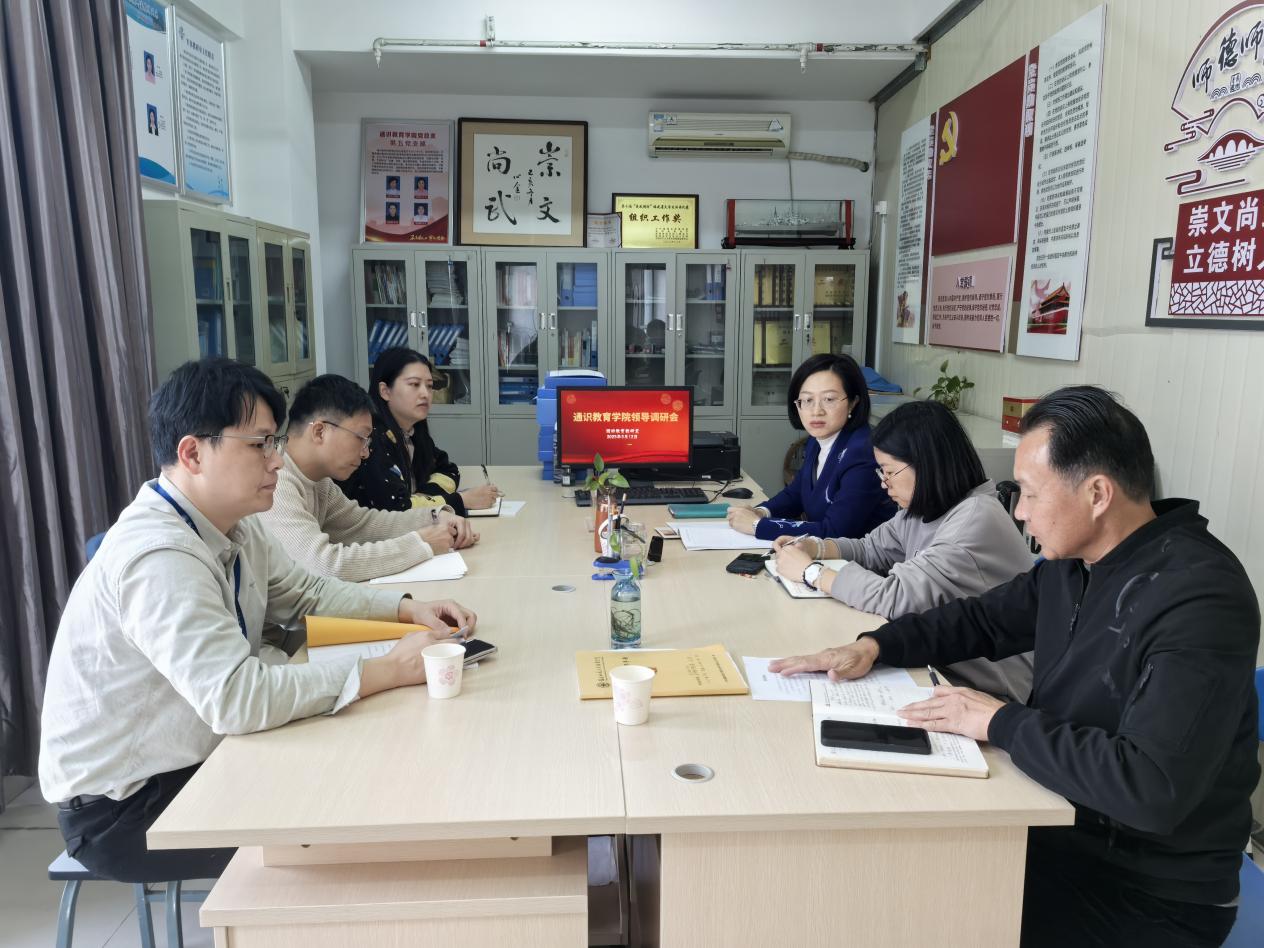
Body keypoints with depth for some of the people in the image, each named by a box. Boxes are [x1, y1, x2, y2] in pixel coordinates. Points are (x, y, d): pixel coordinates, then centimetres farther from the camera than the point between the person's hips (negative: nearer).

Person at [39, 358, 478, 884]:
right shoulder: (158, 558, -30)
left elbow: (303, 592, 10)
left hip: (195, 754, 8)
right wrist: (387, 670, -33)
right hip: (122, 806, -8)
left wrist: (409, 609, -5)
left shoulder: (235, 526, -2)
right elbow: (235, 697, -38)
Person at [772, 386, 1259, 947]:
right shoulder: (1074, 562, 0)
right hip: (1064, 824, 7)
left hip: (1149, 890, -7)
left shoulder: (1198, 599, -27)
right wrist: (874, 646, -1)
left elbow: (1152, 788, -35)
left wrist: (1001, 723, -25)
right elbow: (982, 619, 13)